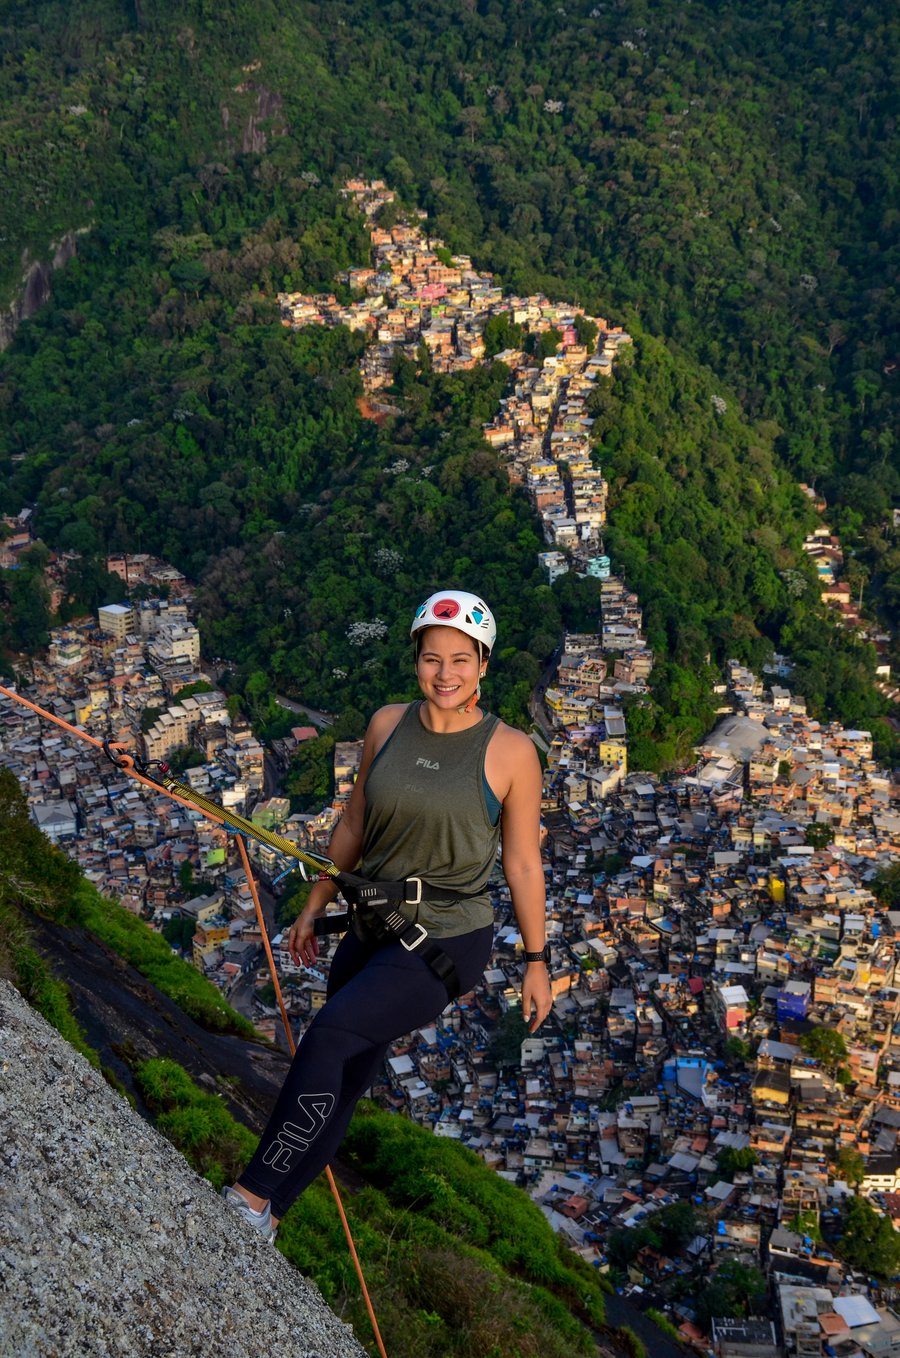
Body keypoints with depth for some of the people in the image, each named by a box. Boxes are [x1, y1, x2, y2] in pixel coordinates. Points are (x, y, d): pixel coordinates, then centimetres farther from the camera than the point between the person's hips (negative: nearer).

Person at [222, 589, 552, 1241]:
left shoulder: (511, 752, -12)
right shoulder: (388, 725, 0)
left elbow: (524, 863, -4)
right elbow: (354, 826, 12)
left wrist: (537, 962, 2)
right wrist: (315, 908, 17)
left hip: (448, 943, -5)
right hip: (373, 929, 5)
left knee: (329, 1036, -23)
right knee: (344, 1080, 14)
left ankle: (257, 1196, -12)